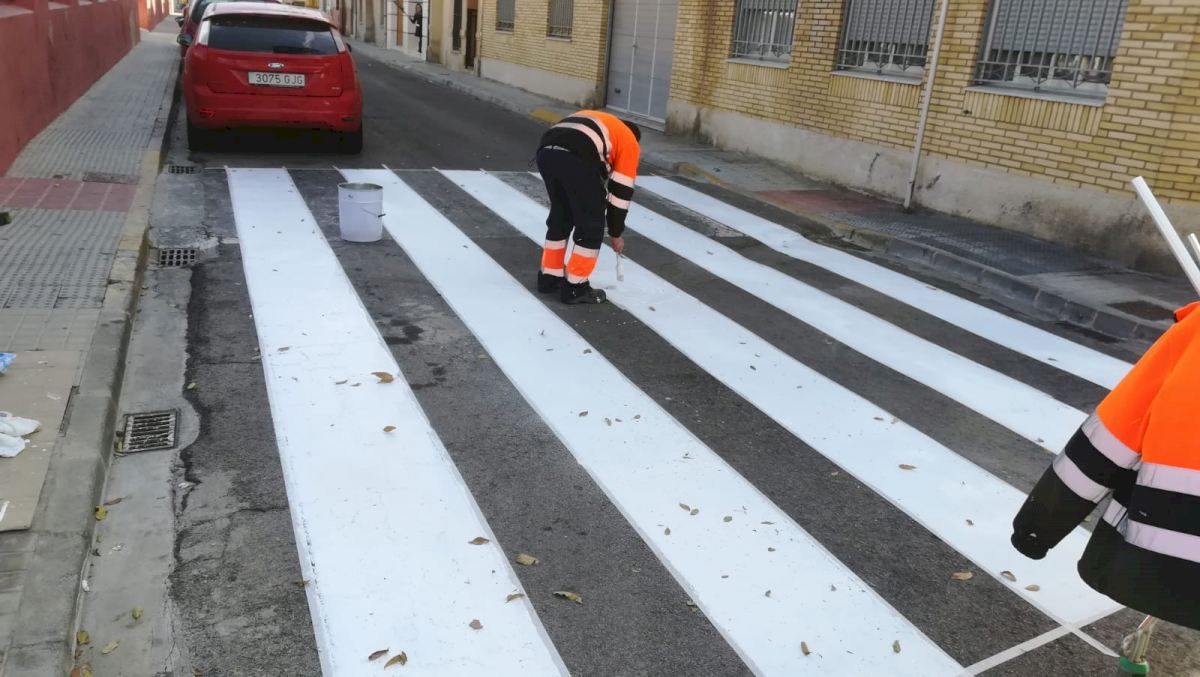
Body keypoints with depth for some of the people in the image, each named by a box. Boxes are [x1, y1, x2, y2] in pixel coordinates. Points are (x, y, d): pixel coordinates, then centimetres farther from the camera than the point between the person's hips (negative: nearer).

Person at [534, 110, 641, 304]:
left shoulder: (598, 123, 41)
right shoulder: (630, 143, 23)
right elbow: (621, 192, 21)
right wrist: (616, 234, 31)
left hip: (546, 151, 6)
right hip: (576, 159, -6)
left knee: (559, 217, 26)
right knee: (592, 226, 12)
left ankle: (549, 277, 34)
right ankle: (575, 287, 17)